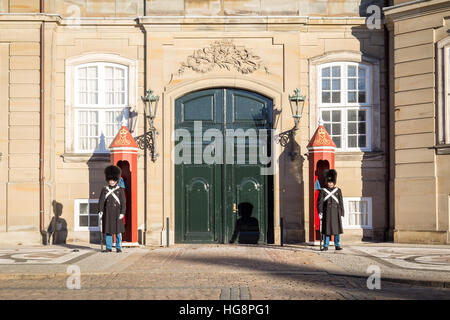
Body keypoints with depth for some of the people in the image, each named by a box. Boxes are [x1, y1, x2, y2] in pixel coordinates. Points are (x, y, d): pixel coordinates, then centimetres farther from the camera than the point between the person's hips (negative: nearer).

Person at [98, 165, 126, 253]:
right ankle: (108, 248, 10)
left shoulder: (120, 190, 1)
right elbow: (101, 201, 1)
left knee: (118, 230, 0)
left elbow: (123, 202, -2)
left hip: (117, 212, -2)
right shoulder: (104, 189, 6)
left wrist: (122, 213, -11)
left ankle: (119, 247, 7)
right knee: (108, 230, 4)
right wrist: (100, 211, -10)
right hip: (107, 213, 2)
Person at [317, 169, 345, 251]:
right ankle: (326, 246, 9)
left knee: (337, 228, 0)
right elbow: (320, 202, -2)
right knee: (327, 229, 2)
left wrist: (342, 213, 2)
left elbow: (341, 202, 6)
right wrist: (320, 212, -12)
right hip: (327, 213, -1)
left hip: (336, 212, 1)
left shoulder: (338, 190, 6)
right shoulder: (322, 191, 2)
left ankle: (337, 245, 8)